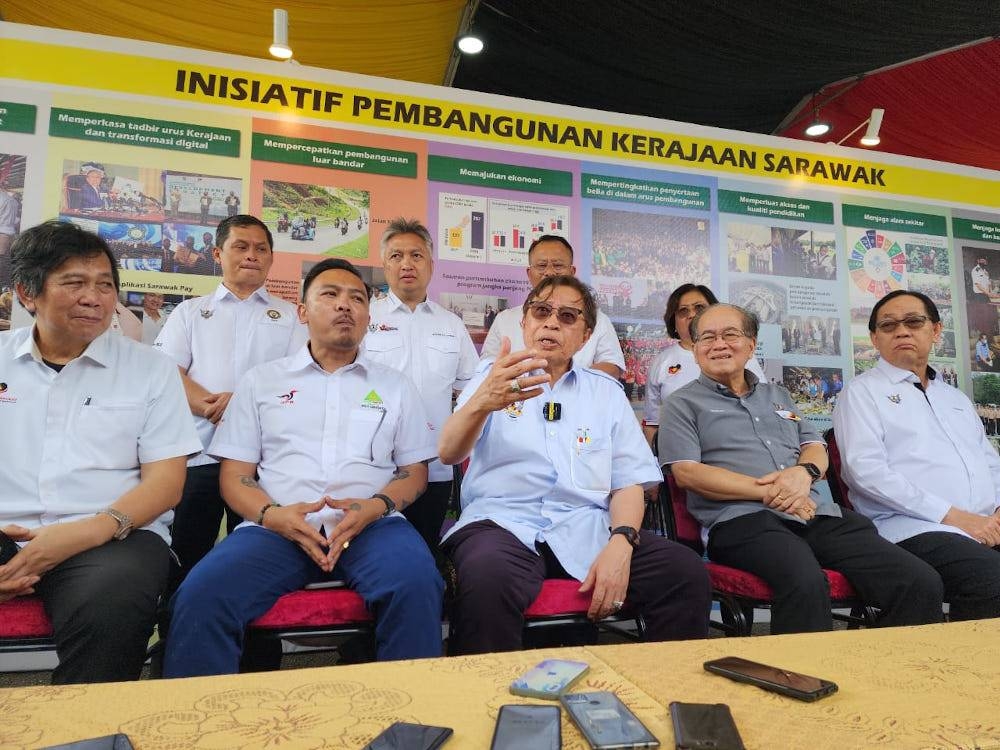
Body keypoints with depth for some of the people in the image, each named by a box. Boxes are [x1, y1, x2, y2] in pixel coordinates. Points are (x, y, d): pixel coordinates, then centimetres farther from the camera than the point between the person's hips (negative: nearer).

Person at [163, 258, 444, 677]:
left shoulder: (395, 386, 18)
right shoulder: (262, 381, 18)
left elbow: (415, 471, 14)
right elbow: (235, 475, 13)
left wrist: (376, 506, -9)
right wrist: (272, 514, -10)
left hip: (371, 526, 0)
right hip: (277, 527, 1)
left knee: (416, 586, -32)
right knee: (200, 597, -28)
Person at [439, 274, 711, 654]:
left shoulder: (607, 391, 18)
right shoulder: (494, 376, 11)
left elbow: (628, 481, 10)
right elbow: (448, 453, -6)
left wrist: (621, 543, -12)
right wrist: (482, 402, -29)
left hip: (588, 527, 3)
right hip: (504, 521, -2)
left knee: (687, 572, -21)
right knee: (487, 578, -36)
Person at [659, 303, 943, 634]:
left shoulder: (778, 396, 28)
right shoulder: (682, 404, 10)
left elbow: (816, 447, 21)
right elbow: (687, 473, -3)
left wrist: (804, 472, -5)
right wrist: (766, 491, -10)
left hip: (822, 515, 6)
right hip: (744, 519, -5)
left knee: (922, 583, -15)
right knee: (805, 583, -37)